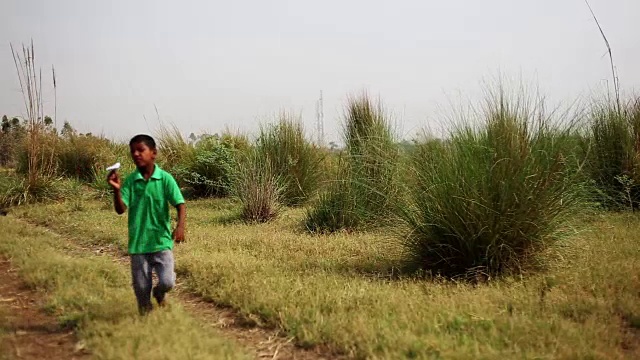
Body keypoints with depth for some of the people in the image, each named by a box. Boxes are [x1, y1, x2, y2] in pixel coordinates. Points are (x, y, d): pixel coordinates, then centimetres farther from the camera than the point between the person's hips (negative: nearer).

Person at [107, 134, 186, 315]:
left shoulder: (165, 178, -6)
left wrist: (180, 226, -26)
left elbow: (180, 204, -9)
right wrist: (116, 190, -24)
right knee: (141, 288, 7)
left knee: (167, 281, -10)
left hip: (161, 240, -2)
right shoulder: (130, 181, -1)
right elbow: (121, 209, -7)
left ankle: (159, 294, 26)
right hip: (138, 243, 2)